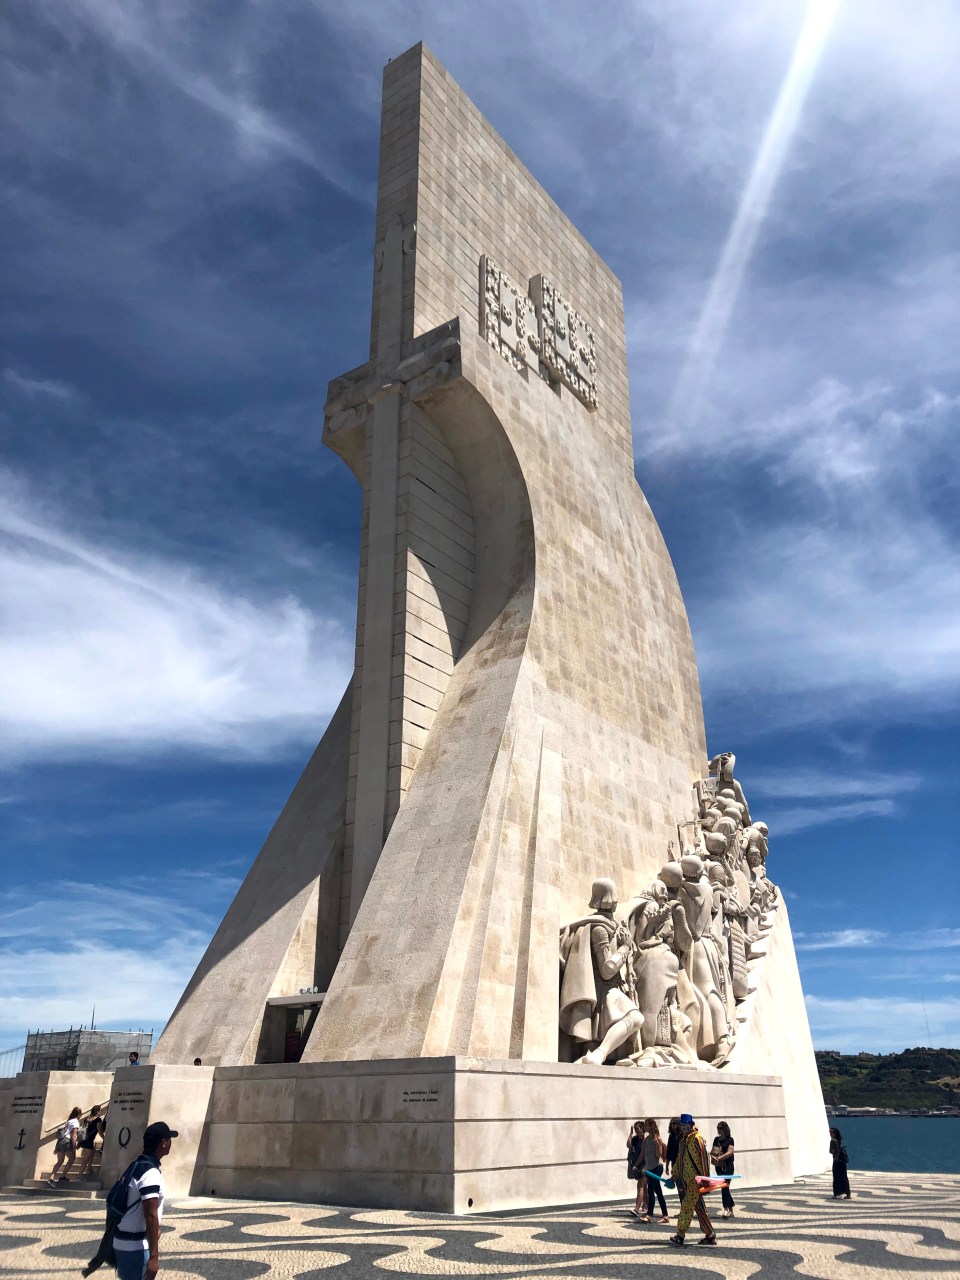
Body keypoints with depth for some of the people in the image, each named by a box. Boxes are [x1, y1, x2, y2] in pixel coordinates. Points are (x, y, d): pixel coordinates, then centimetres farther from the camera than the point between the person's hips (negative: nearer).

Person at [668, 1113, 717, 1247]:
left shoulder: (696, 1139, -11)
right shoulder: (683, 1140, 15)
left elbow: (703, 1158, -16)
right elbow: (680, 1159, 24)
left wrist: (704, 1179, -19)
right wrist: (674, 1175, 23)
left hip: (695, 1180, -9)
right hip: (687, 1180, 9)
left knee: (687, 1206, -8)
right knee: (699, 1208, 12)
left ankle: (680, 1236, -4)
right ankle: (710, 1236, 18)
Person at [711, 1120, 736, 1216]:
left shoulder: (729, 1140, -5)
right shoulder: (716, 1139, 12)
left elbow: (729, 1152, -16)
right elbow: (712, 1151, 13)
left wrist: (719, 1158, -23)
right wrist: (713, 1157, -9)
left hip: (727, 1166, -6)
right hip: (718, 1166, 6)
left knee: (724, 1186, -12)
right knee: (724, 1187, 11)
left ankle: (726, 1209, -11)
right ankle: (731, 1206, 24)